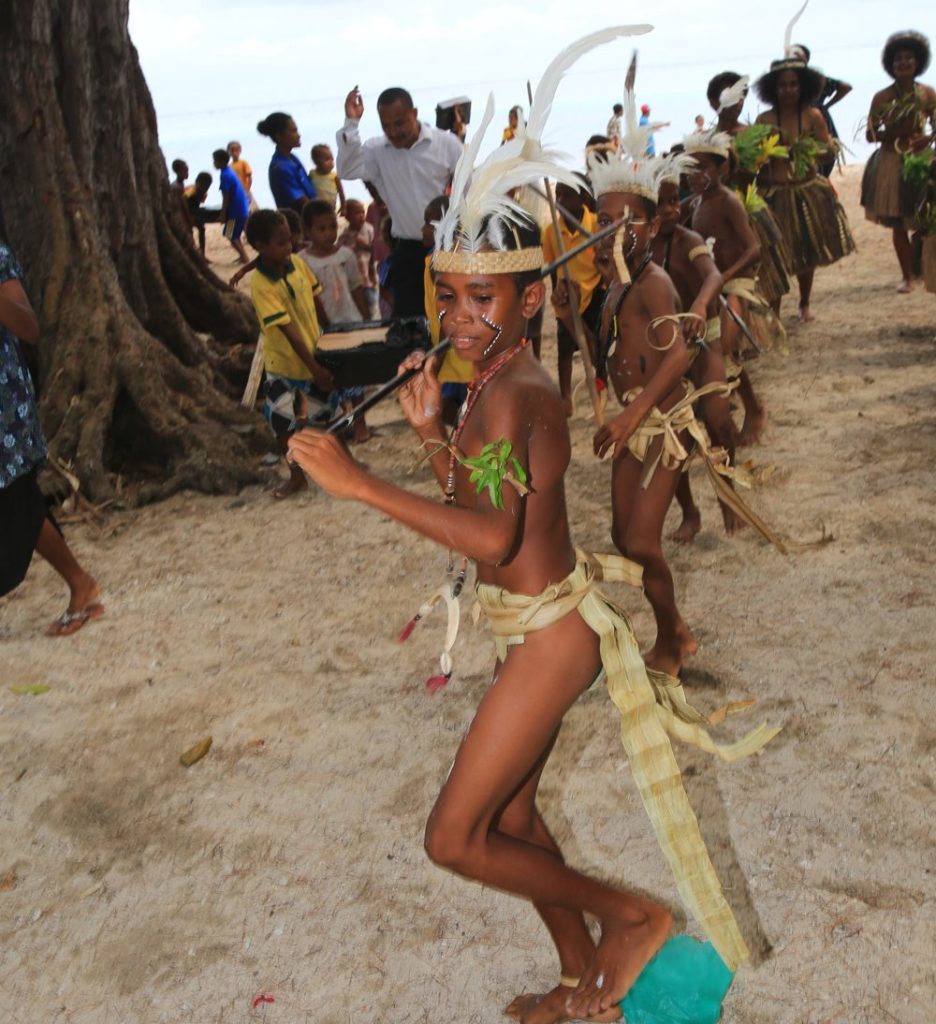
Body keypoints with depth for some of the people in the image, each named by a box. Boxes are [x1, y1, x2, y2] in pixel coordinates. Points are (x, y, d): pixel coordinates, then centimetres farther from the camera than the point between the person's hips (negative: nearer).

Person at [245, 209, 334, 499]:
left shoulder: (297, 263, -7)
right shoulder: (261, 285, -24)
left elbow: (315, 300, 7)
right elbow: (288, 330, -27)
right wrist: (314, 368, -28)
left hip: (314, 352, 5)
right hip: (283, 363, -4)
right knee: (282, 421, 3)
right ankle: (297, 476, 21)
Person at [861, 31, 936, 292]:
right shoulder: (882, 98, -3)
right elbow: (870, 134, -1)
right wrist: (895, 132, -18)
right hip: (892, 163, -1)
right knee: (898, 224, 1)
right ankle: (907, 276, 11)